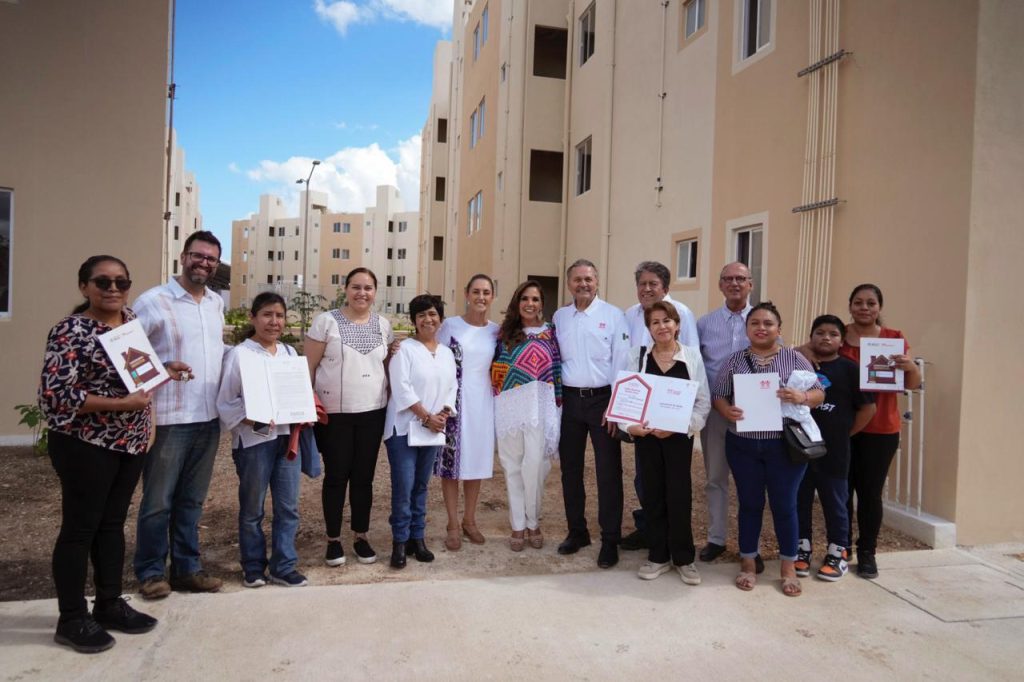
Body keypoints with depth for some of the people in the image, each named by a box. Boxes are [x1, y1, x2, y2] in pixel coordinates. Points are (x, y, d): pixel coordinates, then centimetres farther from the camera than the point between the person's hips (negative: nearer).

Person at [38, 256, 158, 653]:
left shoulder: (134, 321, 6)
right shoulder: (71, 331, -15)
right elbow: (55, 394, -21)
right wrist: (121, 404, -23)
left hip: (130, 442, 7)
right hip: (86, 445, -7)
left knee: (113, 522, 15)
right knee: (80, 527, 4)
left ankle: (109, 604, 28)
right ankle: (72, 620, 17)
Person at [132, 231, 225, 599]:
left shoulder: (216, 302, 11)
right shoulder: (153, 301, -8)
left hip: (209, 416, 6)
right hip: (168, 417, -6)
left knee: (192, 500, 15)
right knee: (158, 501, 5)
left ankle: (186, 568, 25)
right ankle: (150, 571, 21)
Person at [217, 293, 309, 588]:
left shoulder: (289, 352, 9)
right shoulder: (239, 354, -7)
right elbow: (225, 403, -9)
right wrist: (255, 422, -22)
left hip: (286, 437, 5)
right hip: (253, 440, -5)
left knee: (288, 507, 8)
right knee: (252, 508, 10)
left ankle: (283, 567, 20)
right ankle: (253, 567, 26)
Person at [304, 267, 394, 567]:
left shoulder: (383, 325, 7)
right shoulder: (326, 321, -5)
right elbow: (308, 366, -4)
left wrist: (395, 397, 9)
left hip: (372, 412, 3)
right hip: (333, 413, -3)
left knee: (364, 477, 10)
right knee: (336, 476, 5)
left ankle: (361, 537, 25)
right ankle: (333, 539, 20)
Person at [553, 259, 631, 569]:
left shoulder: (613, 316, -4)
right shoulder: (559, 317, 9)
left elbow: (621, 362, -7)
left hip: (602, 399, -4)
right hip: (569, 400, 4)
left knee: (608, 471, 0)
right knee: (570, 468, 11)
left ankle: (610, 540, 11)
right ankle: (576, 531, 26)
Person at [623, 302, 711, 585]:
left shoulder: (692, 355, -1)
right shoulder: (638, 355, 3)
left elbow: (703, 401, -2)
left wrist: (679, 426, -14)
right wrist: (630, 424, -14)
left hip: (679, 436, -1)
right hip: (646, 435, 2)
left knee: (679, 495, 1)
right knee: (653, 495, 8)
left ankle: (684, 558, 17)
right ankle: (658, 556, 21)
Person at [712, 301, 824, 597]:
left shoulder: (795, 359, 1)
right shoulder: (735, 360, 4)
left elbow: (819, 393, 1)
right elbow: (718, 395, 4)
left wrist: (802, 397, -20)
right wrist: (727, 410, -17)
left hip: (785, 445, -1)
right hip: (743, 445, 1)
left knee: (784, 505, 6)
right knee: (750, 504, 11)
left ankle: (789, 568, 22)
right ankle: (748, 563, 25)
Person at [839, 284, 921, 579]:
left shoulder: (895, 339, 4)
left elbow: (913, 384, 4)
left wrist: (910, 367, -17)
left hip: (881, 429, 0)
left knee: (870, 491, 4)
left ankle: (867, 552, 17)